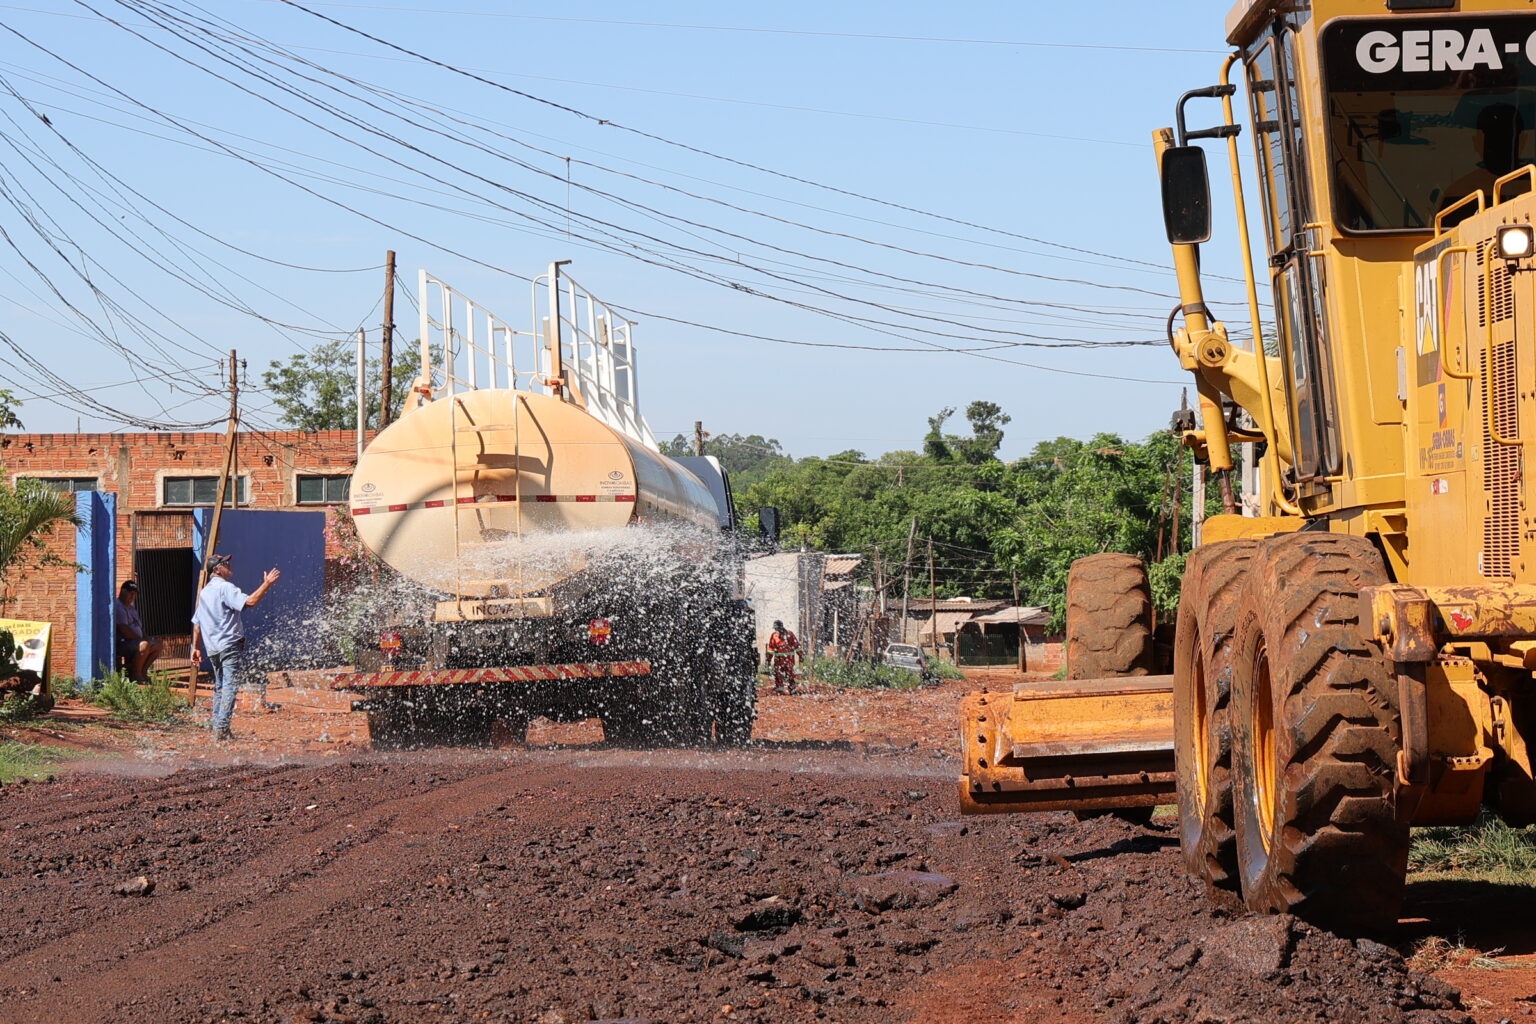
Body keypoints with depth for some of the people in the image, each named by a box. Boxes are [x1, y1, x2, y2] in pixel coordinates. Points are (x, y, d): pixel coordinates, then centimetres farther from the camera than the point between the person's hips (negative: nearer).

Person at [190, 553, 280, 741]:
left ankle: (217, 728, 16)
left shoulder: (205, 591, 17)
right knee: (230, 686, -9)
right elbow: (249, 601, -26)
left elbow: (197, 622, 19)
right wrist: (267, 584, -19)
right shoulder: (225, 588, -11)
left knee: (219, 687, 16)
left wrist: (196, 647, 21)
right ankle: (222, 729, -15)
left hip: (212, 647, 9)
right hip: (230, 645, -9)